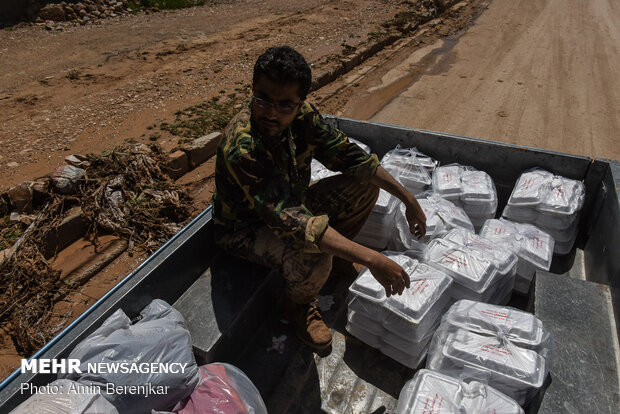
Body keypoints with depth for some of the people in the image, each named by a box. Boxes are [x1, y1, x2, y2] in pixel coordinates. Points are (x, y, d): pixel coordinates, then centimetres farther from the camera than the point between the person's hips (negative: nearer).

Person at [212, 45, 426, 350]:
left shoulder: (302, 115, -16)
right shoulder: (241, 149, -37)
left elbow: (349, 156, -8)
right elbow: (290, 222, -43)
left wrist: (409, 199, -9)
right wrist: (370, 260, -46)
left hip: (290, 203, 7)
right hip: (245, 228, -6)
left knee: (365, 185, -4)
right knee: (313, 256, -36)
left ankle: (335, 258, 16)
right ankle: (297, 304, 1)